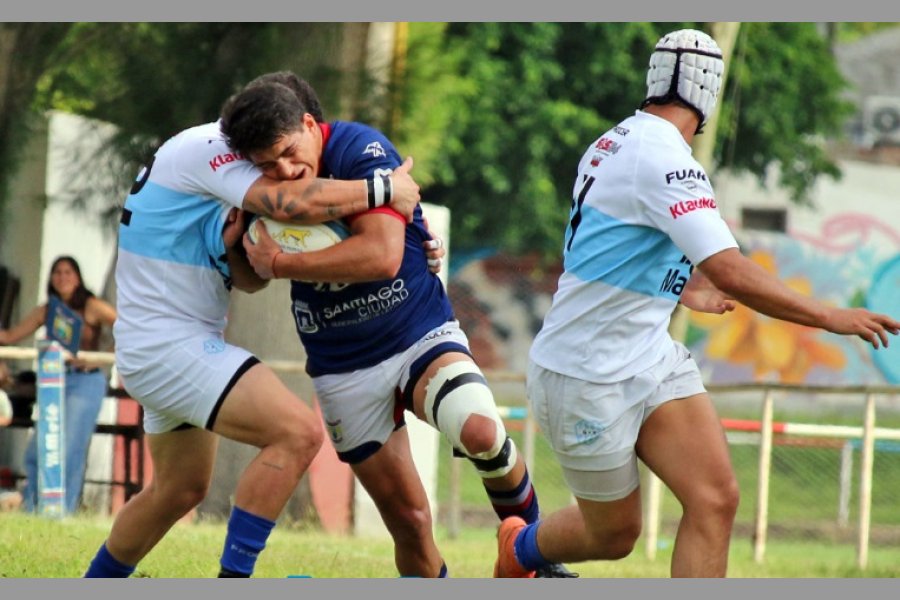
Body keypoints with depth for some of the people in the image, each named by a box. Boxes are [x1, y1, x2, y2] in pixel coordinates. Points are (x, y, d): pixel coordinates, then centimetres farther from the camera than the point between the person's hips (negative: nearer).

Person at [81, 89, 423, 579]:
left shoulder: (213, 154, 16)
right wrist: (385, 189, -23)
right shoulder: (208, 148, -15)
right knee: (298, 433, -21)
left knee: (179, 490, 23)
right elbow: (289, 202, -32)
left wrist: (234, 243, -8)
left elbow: (249, 281, 14)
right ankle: (232, 580, -21)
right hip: (171, 346, -11)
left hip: (151, 349, 11)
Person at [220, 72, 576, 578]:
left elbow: (382, 256, -31)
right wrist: (236, 243, -13)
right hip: (343, 371, 4)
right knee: (408, 521, 1)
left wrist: (279, 263, -26)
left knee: (480, 430, -32)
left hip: (421, 335, -4)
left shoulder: (362, 150, -20)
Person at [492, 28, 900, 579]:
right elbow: (731, 274, -31)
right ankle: (521, 548, 39)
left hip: (650, 357, 9)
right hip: (588, 379, -9)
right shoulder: (662, 157, -23)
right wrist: (830, 317, -26)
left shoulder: (616, 143, 7)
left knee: (716, 498, -9)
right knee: (614, 535, 8)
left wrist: (684, 292, 37)